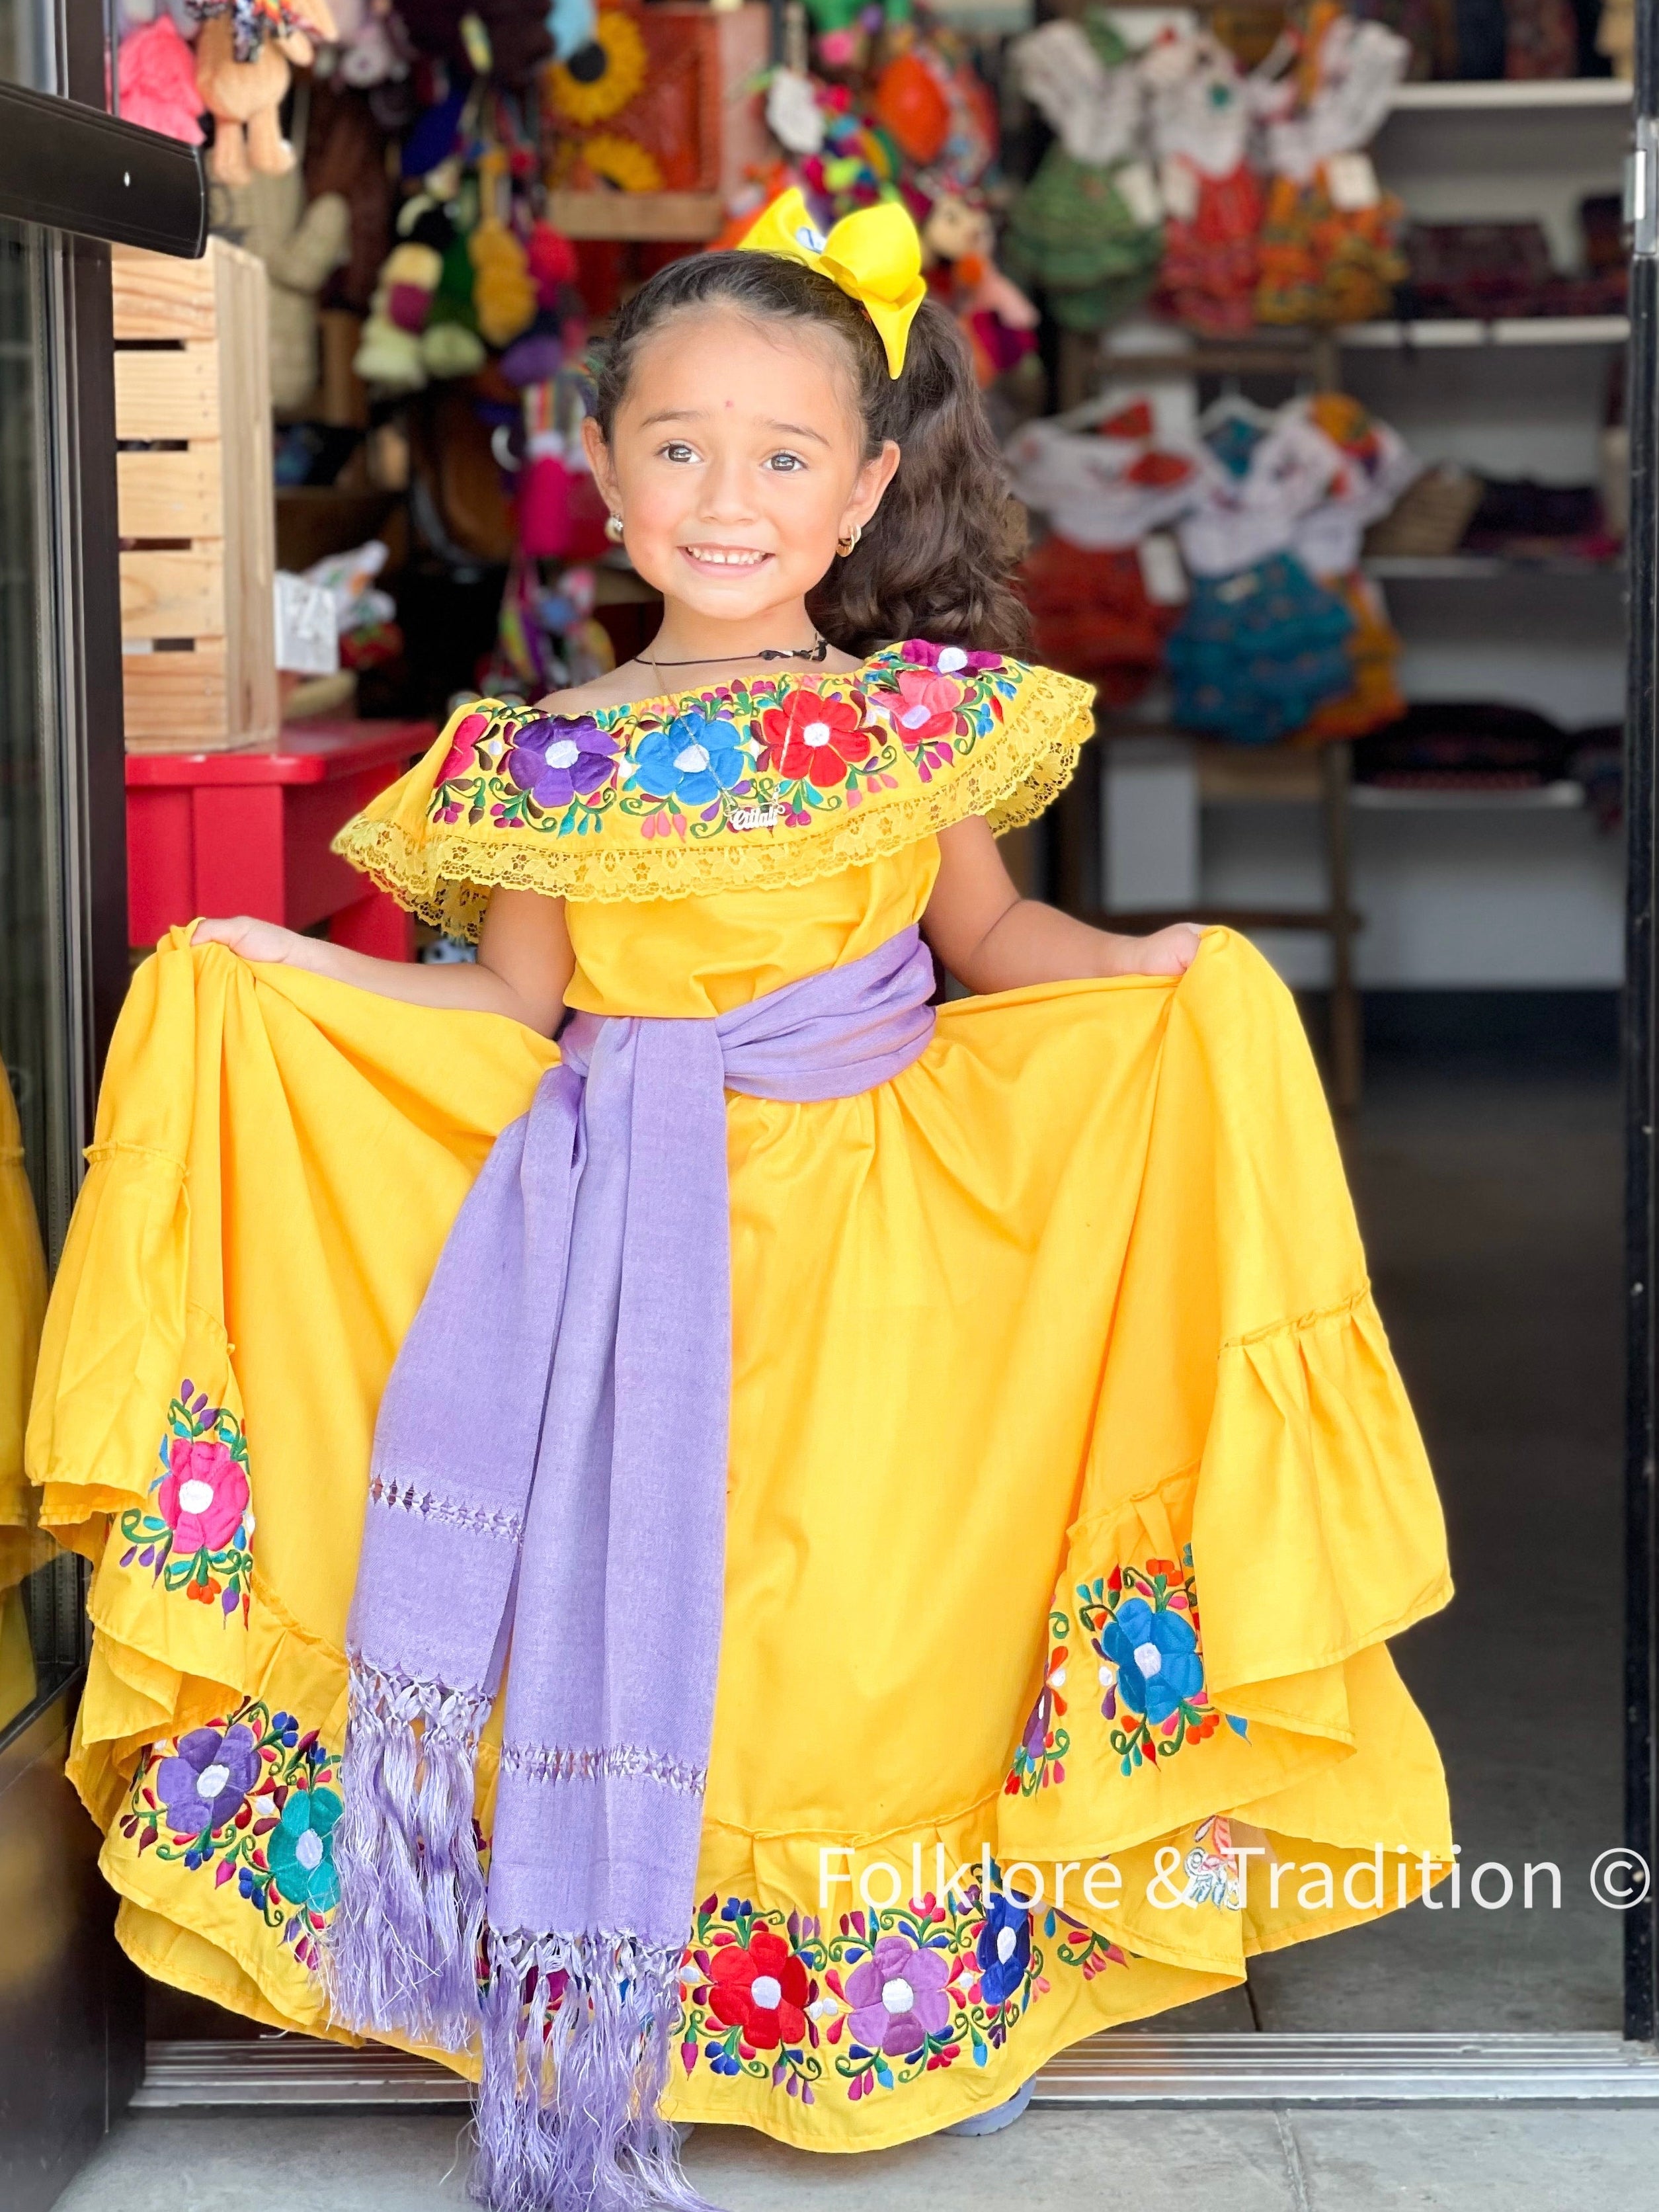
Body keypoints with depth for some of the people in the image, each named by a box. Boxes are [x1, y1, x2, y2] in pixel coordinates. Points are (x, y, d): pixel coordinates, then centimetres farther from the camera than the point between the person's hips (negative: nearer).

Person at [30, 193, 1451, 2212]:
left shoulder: (921, 717, 1)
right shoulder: (546, 762, 1)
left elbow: (989, 934, 11)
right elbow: (513, 1020, 7)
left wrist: (1144, 968, -7)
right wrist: (277, 977, 0)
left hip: (888, 1239, 0)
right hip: (644, 1246, 0)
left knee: (860, 1623, 1)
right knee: (625, 1614, -3)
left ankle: (909, 1992, 21)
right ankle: (614, 2003, 12)